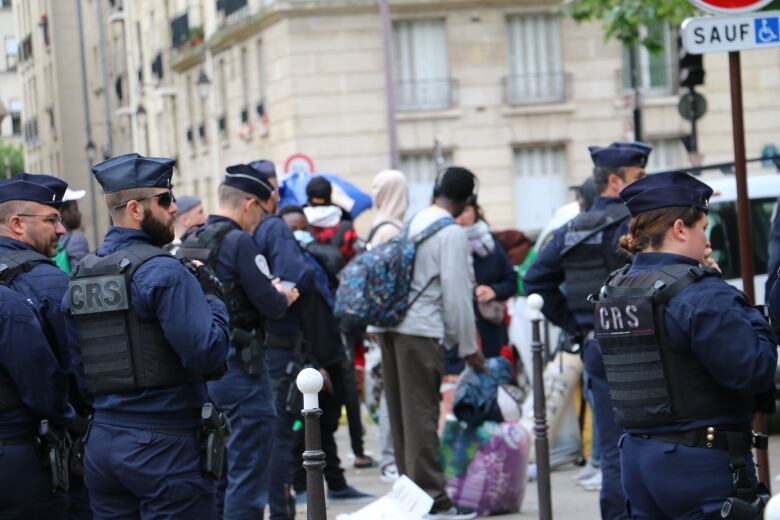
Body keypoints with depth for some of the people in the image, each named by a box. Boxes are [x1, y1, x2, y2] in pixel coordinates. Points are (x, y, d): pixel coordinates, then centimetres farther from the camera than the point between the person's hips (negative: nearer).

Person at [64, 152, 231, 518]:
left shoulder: (80, 276, 11)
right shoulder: (164, 272, -13)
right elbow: (207, 353, -18)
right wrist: (212, 297, -4)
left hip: (101, 443, 7)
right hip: (165, 446, -7)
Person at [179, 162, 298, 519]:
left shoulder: (188, 245, 11)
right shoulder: (239, 242, -14)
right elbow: (270, 305, -15)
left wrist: (271, 294, 18)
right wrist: (283, 297, 6)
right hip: (241, 367, -8)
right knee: (248, 476, -4)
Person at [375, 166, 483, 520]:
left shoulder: (413, 223, 14)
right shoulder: (452, 233, -8)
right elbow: (456, 292, -11)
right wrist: (468, 347, -3)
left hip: (391, 324, 7)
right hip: (421, 330, -7)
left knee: (402, 412, 13)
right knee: (422, 414, -5)